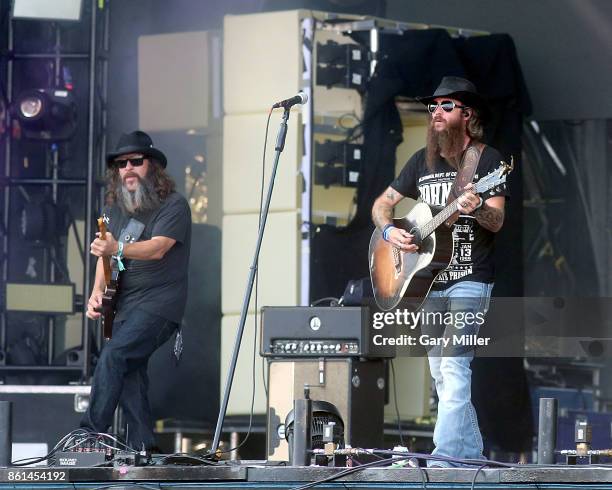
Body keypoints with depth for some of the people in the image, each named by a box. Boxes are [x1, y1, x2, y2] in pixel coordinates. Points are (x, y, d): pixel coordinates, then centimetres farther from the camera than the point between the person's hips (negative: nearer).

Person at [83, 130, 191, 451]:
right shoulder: (116, 209, 14)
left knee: (113, 355, -23)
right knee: (129, 372, 3)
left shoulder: (173, 205, -7)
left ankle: (90, 435, -23)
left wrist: (117, 249, -39)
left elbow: (158, 248, -22)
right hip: (125, 305, 8)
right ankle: (141, 449, 8)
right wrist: (97, 292, -5)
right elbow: (105, 255, 14)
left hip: (159, 304, -8)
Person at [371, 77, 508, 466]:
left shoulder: (487, 159, -4)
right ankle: (472, 455, 17)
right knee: (441, 373, 8)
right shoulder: (422, 161, 13)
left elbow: (497, 221, -13)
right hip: (428, 280, 7)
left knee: (454, 367, -18)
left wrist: (477, 209, -35)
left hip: (469, 280, -7)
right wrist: (390, 231, -4)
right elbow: (383, 203, 18)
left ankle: (445, 457, -23)